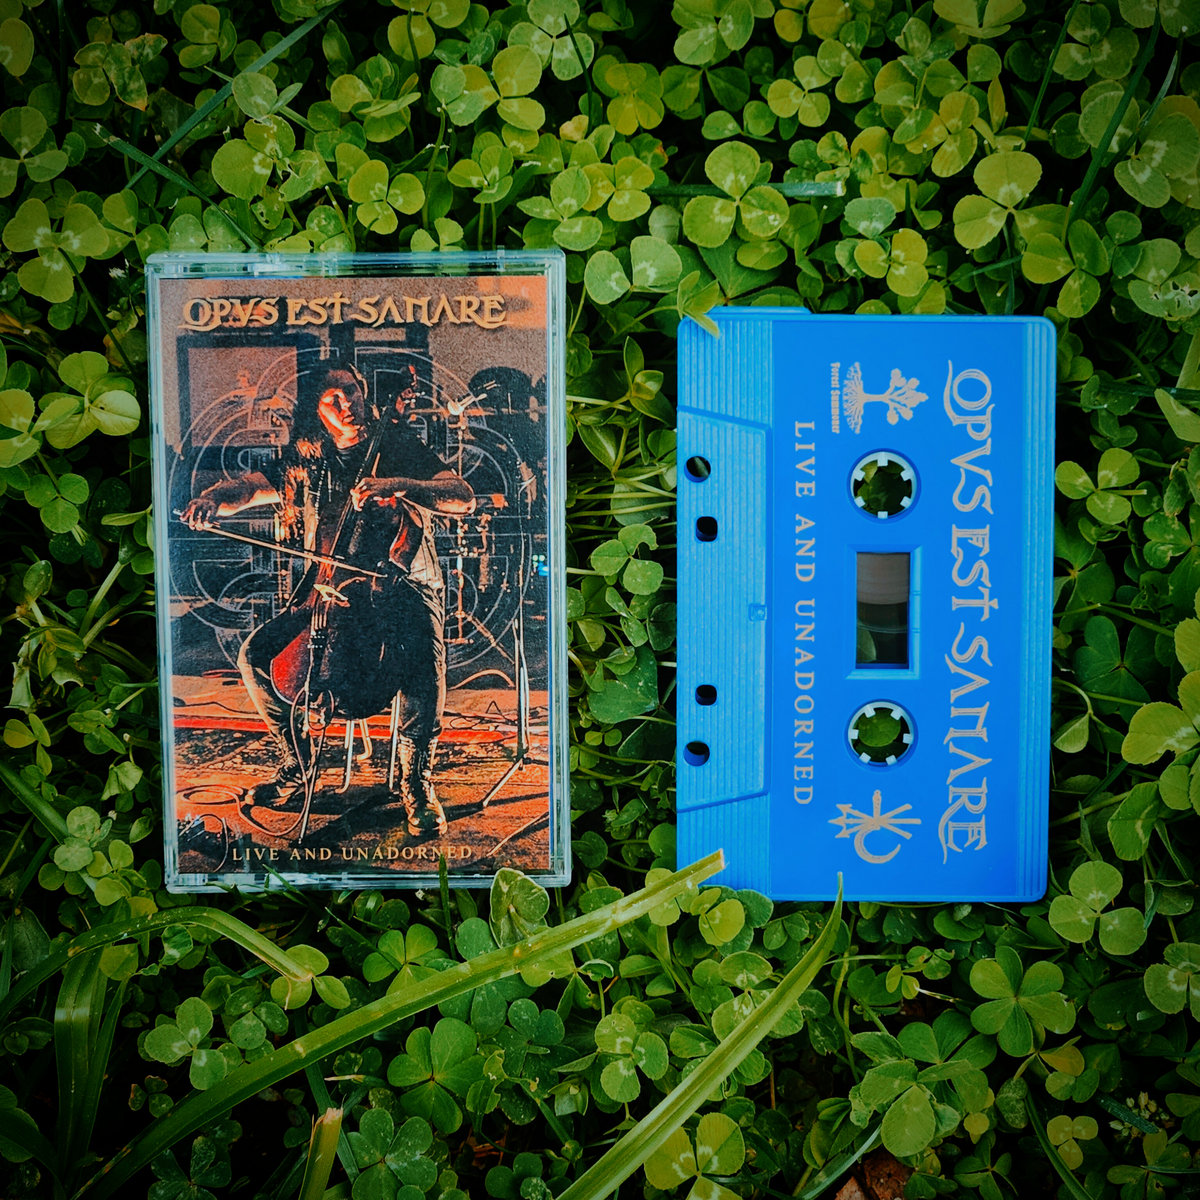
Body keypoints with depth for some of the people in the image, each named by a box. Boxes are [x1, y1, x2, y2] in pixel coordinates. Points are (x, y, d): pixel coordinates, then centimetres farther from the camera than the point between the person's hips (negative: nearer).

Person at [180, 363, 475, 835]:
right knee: (255, 655, -11)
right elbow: (247, 488, 3)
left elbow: (465, 499, -15)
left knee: (424, 658, -35)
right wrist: (212, 499, -21)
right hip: (327, 594, 5)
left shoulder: (399, 448, -4)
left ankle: (417, 779, -16)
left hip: (402, 591, -4)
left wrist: (396, 485, -29)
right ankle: (296, 763, 9)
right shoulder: (304, 463, 7)